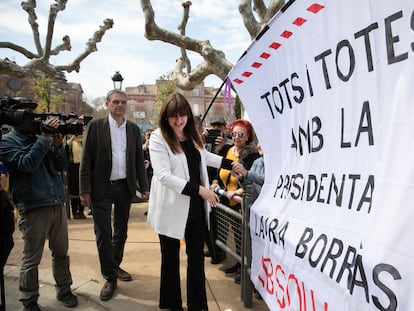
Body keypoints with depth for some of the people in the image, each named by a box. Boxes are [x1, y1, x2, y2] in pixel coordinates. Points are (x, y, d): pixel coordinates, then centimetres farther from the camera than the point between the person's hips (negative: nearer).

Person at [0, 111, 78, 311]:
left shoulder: (40, 138, 14)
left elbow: (62, 166, 10)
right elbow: (26, 164, -19)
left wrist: (58, 145, -6)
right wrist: (45, 138, -16)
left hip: (58, 205, 5)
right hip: (33, 209, -5)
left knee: (61, 252, 13)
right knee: (31, 259, 5)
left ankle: (64, 290, 28)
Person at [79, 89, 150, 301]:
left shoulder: (133, 129, 6)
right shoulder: (96, 125, -4)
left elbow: (139, 160, 8)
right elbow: (86, 160, -6)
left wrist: (144, 187, 4)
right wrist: (85, 190, -10)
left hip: (125, 186, 4)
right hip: (102, 188, -3)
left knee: (121, 231, 15)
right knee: (103, 233, 0)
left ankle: (115, 266, 35)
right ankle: (110, 278, 14)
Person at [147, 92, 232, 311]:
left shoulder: (192, 134, 7)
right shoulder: (158, 138, -14)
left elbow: (204, 156, 26)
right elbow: (164, 175, -23)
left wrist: (230, 164, 23)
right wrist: (199, 189, -28)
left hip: (195, 206, 6)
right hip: (172, 208, -5)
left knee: (197, 256, 12)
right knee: (171, 258, 12)